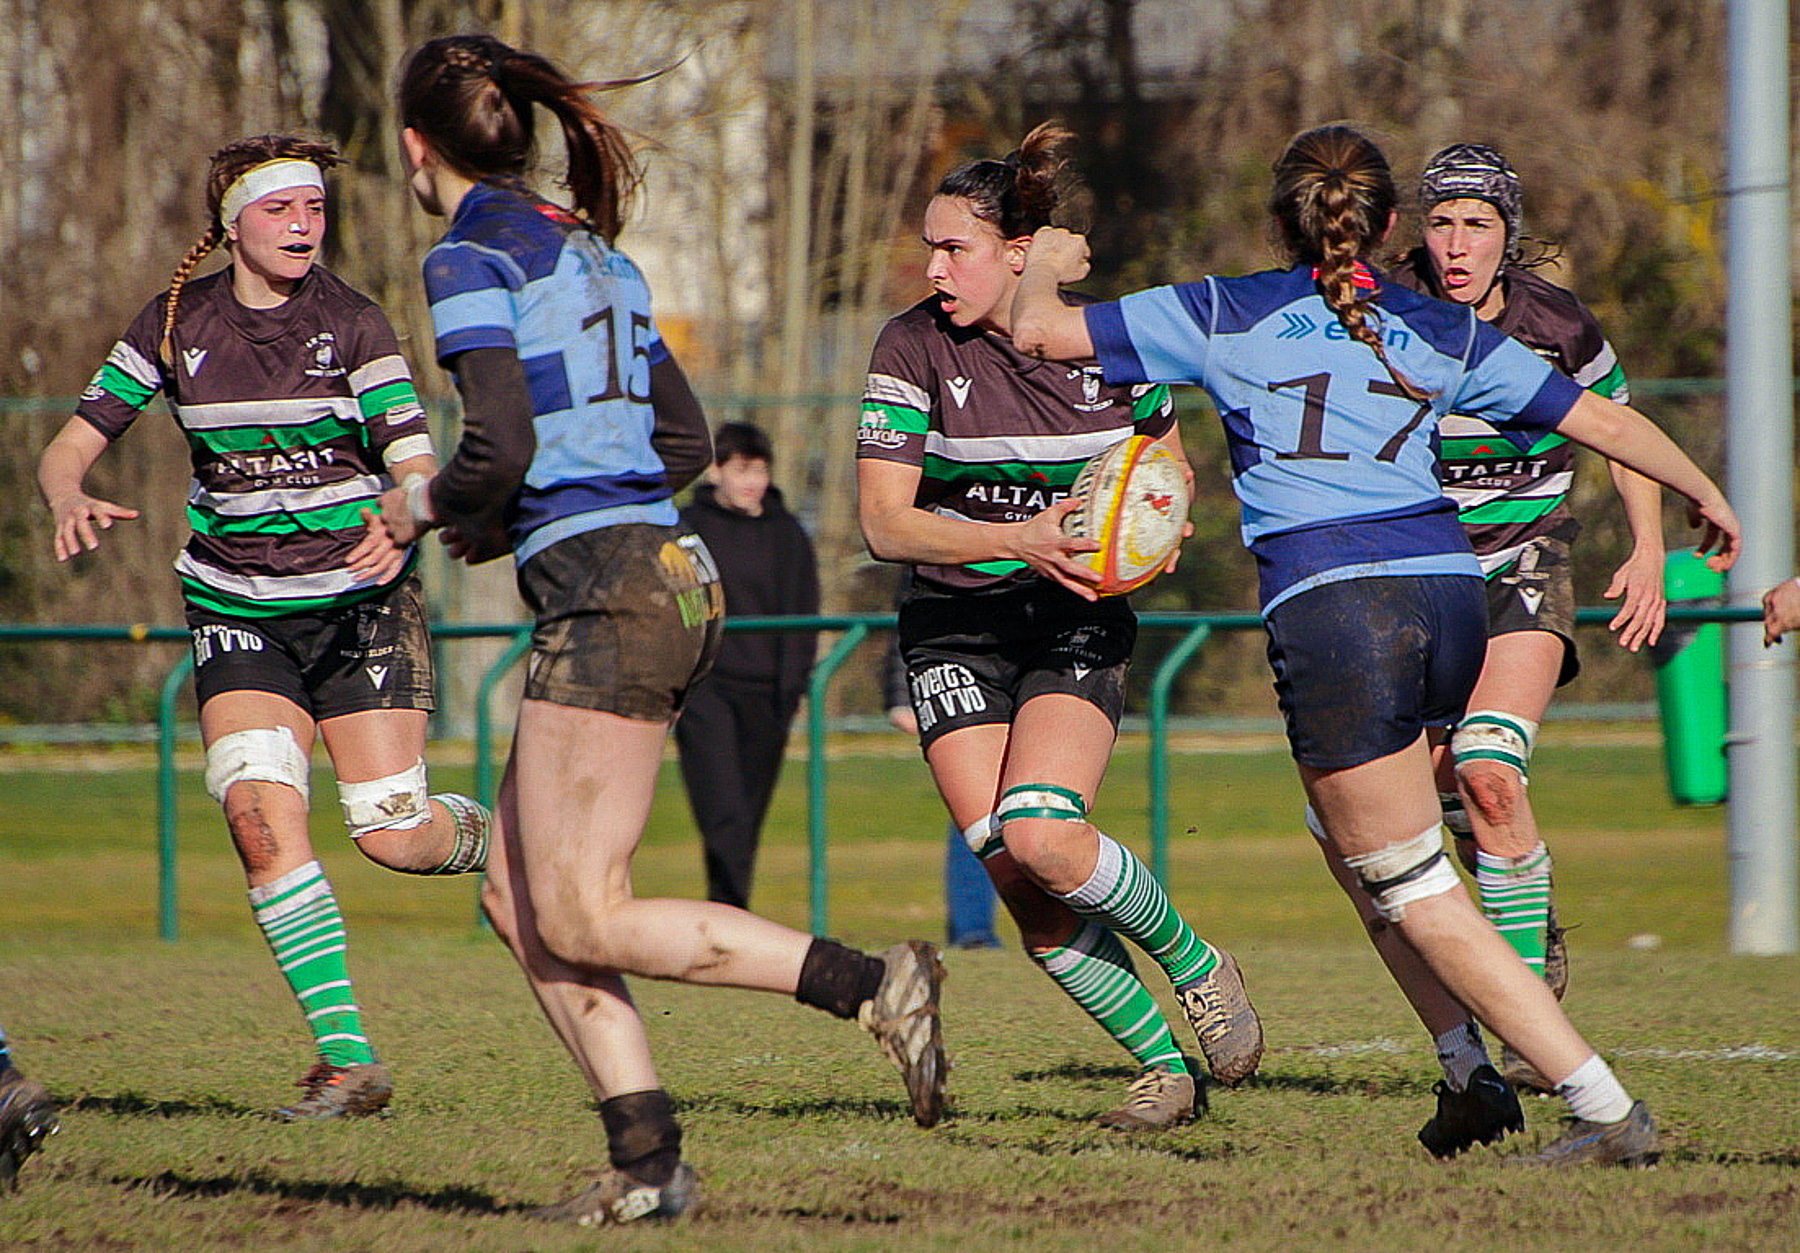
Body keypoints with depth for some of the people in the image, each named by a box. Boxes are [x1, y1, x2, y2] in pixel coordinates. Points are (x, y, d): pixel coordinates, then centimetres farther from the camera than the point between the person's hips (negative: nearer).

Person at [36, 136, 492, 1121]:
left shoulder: (350, 322, -6)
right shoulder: (177, 324, 0)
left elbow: (416, 467, -12)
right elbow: (67, 448, 0)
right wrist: (70, 501, -23)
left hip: (359, 599, -1)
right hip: (238, 611, 2)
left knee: (391, 836, -10)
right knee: (258, 807, -22)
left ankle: (482, 834, 30)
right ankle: (346, 1057, -18)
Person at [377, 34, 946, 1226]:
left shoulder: (473, 258, -7)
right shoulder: (596, 253, 18)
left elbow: (500, 448, -18)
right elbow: (685, 440, 21)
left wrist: (425, 504, 3)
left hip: (608, 594, -9)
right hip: (671, 575, 9)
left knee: (583, 919, -7)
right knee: (520, 894, 11)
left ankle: (875, 985, -15)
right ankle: (649, 1160, 4)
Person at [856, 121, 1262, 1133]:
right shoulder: (916, 347, -8)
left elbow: (1168, 454, 15)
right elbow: (883, 521, -13)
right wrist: (1018, 539, -26)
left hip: (1077, 627, -1)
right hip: (955, 631, 1)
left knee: (1042, 837, -24)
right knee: (1017, 882, -10)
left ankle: (1197, 964, 3)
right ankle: (1166, 1064, 6)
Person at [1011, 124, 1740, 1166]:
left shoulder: (1226, 316, 8)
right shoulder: (1441, 333, 16)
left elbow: (1040, 330, 10)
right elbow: (1602, 419, 19)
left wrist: (1046, 266, 33)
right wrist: (1707, 495, 35)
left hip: (1328, 606, -5)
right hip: (1449, 591, 5)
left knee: (1417, 896, -1)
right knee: (1351, 838, 28)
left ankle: (1609, 1110, -8)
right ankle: (1471, 1072, 19)